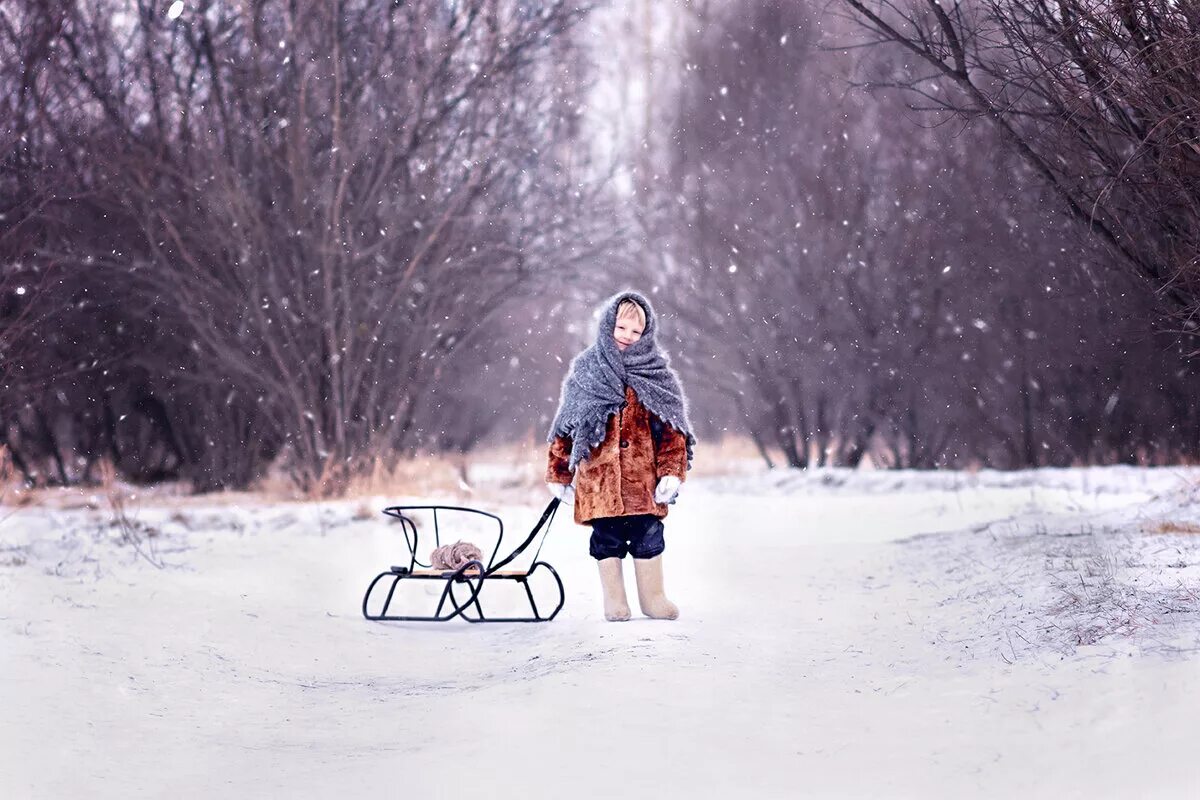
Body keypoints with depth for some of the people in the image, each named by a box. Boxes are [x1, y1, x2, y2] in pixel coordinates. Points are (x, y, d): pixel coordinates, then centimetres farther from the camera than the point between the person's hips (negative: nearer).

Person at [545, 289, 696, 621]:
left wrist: (672, 471, -7)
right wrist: (558, 475, 8)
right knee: (607, 537, 4)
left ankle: (652, 597, 11)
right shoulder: (585, 372, 7)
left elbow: (672, 428, 3)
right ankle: (614, 600, 13)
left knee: (648, 535, 0)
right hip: (598, 474, 0)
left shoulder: (656, 375, 6)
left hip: (643, 474, 0)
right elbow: (564, 428, 10)